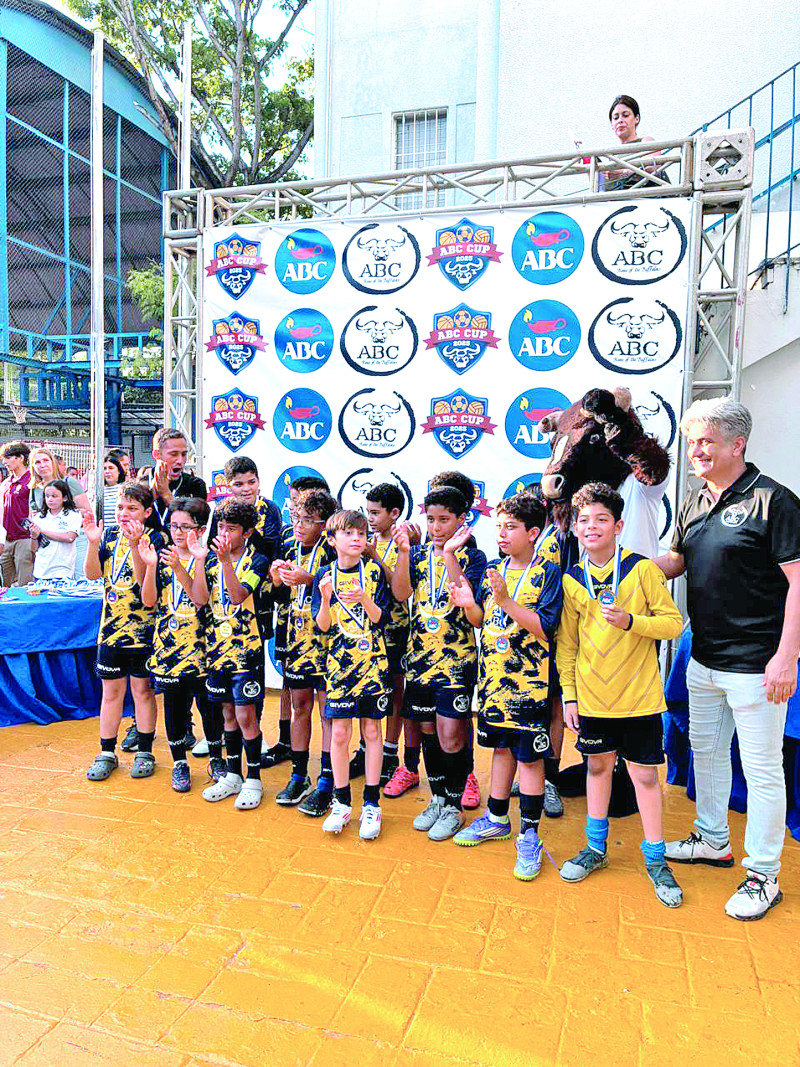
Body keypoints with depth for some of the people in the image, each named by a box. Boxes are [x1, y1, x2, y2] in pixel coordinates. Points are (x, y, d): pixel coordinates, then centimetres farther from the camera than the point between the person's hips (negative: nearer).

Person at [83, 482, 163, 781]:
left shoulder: (153, 538, -7)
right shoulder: (110, 535, 5)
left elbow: (143, 579, -19)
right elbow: (92, 573, -3)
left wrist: (134, 544, -29)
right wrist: (93, 542, -17)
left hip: (142, 627, -3)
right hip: (111, 625, 4)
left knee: (142, 689, 7)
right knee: (111, 690, 11)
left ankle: (145, 752, 20)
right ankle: (107, 753, 22)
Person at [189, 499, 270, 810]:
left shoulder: (257, 560, -7)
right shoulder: (211, 557, 7)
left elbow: (238, 596, -22)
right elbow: (199, 599, -6)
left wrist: (226, 561, -32)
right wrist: (200, 560, -14)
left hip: (247, 647, -5)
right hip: (217, 645, 5)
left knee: (245, 714, -3)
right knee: (228, 712, 14)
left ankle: (253, 780, 12)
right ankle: (233, 775, 28)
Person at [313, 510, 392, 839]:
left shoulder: (374, 571, 0)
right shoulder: (325, 575, 2)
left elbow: (380, 617, -5)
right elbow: (323, 626, -2)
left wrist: (364, 600, -23)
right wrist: (325, 598, -20)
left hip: (372, 662, 0)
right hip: (339, 662, 1)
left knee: (371, 730, 6)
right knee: (339, 732, 2)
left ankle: (371, 804, 17)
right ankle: (341, 802, 18)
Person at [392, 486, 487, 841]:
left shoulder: (472, 556, -2)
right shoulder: (418, 554, 8)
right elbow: (401, 593, -6)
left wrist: (450, 554, -25)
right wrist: (404, 552, -16)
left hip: (456, 657, -4)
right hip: (420, 656, 4)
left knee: (450, 734, -5)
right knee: (428, 731, 14)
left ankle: (453, 807, 14)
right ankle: (437, 799, 31)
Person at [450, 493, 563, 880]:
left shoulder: (548, 573, -9)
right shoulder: (493, 569, 8)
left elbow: (543, 627, -18)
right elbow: (481, 620, 11)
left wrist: (505, 600, -26)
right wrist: (469, 605, -11)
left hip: (529, 680, -5)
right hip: (493, 675, 6)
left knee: (529, 756, 3)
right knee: (501, 747, 18)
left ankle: (529, 834, 15)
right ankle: (497, 818, 33)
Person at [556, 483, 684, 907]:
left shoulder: (642, 569, -8)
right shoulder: (571, 580, 0)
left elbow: (673, 622, -8)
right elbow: (566, 643, 5)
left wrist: (630, 621, -23)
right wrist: (569, 694, 2)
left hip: (638, 696, -3)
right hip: (592, 695, 3)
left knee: (644, 773, 6)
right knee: (598, 766, 15)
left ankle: (655, 858, 24)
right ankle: (596, 848, 33)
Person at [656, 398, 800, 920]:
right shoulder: (695, 500, 8)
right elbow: (676, 560, 17)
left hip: (755, 665, -8)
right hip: (704, 659, 8)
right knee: (706, 749, 20)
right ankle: (713, 840, 40)